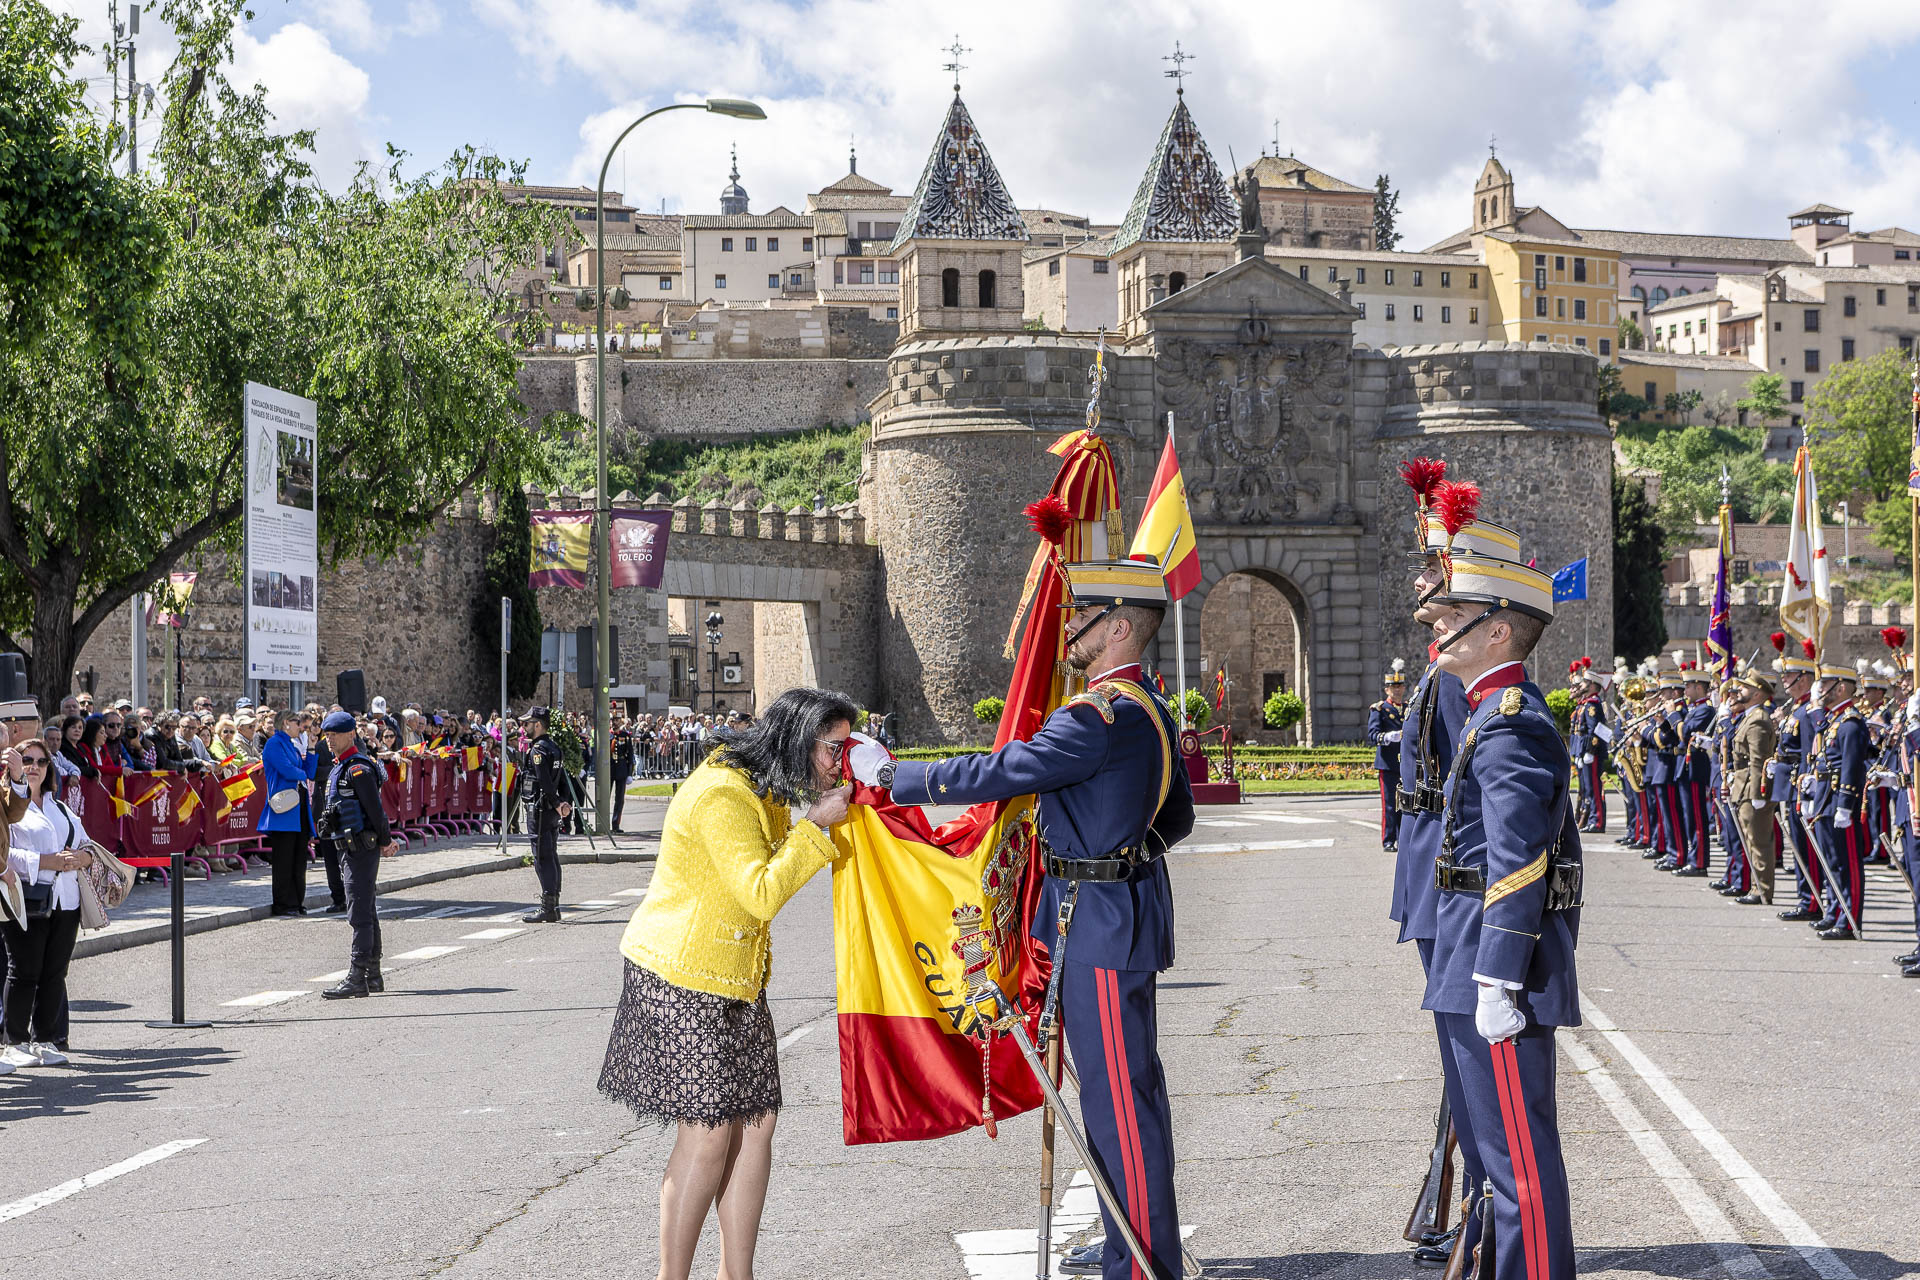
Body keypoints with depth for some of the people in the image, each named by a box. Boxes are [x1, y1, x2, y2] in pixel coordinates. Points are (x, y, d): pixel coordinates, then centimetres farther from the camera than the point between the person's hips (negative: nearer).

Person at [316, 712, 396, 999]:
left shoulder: (358, 769, -15)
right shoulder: (339, 768, 17)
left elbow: (375, 808, -16)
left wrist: (384, 842, -9)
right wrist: (384, 841, 17)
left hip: (362, 848, -11)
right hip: (350, 847, 11)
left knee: (359, 914, -11)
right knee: (366, 913, 15)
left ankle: (357, 978, -12)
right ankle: (373, 975, 22)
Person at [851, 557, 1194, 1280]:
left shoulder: (1100, 717, -20)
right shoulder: (1148, 710, 13)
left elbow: (995, 775, -21)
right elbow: (1178, 818, 22)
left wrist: (892, 774, -12)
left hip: (1101, 929, -10)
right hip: (1123, 912, 10)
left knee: (1119, 1094, -5)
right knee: (1125, 1086, 16)